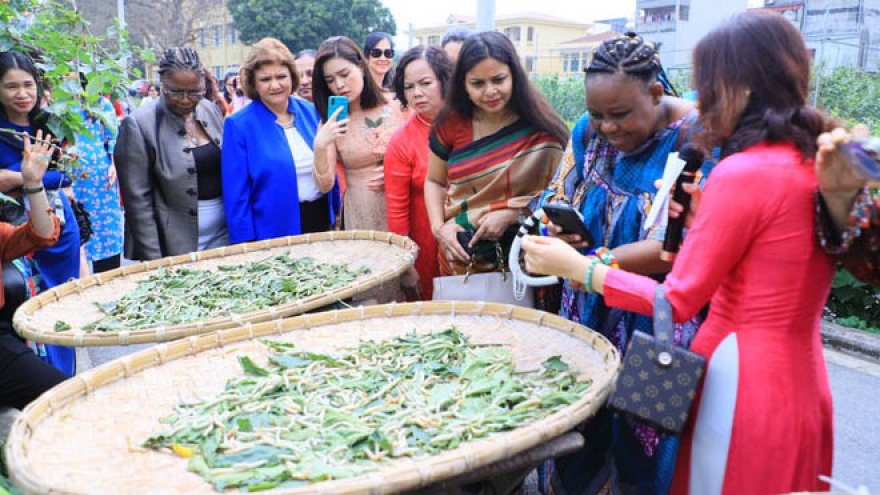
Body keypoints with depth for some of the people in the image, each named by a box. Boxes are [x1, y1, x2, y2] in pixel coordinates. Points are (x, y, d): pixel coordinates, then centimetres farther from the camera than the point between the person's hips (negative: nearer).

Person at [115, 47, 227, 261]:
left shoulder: (211, 110, 4)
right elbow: (138, 201, -11)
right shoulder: (138, 125, -11)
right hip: (176, 247, -4)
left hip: (224, 235, 5)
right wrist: (154, 260, -14)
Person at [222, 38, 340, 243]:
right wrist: (246, 246, -12)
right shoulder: (238, 125, -9)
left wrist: (336, 216, 9)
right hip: (274, 234, -4)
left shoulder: (311, 112, 3)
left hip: (322, 221, 4)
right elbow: (237, 195, -10)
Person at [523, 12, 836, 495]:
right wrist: (707, 218, 4)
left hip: (743, 380, -8)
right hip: (803, 377, 8)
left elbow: (678, 301, -16)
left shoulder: (741, 173, -20)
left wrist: (572, 265, -10)